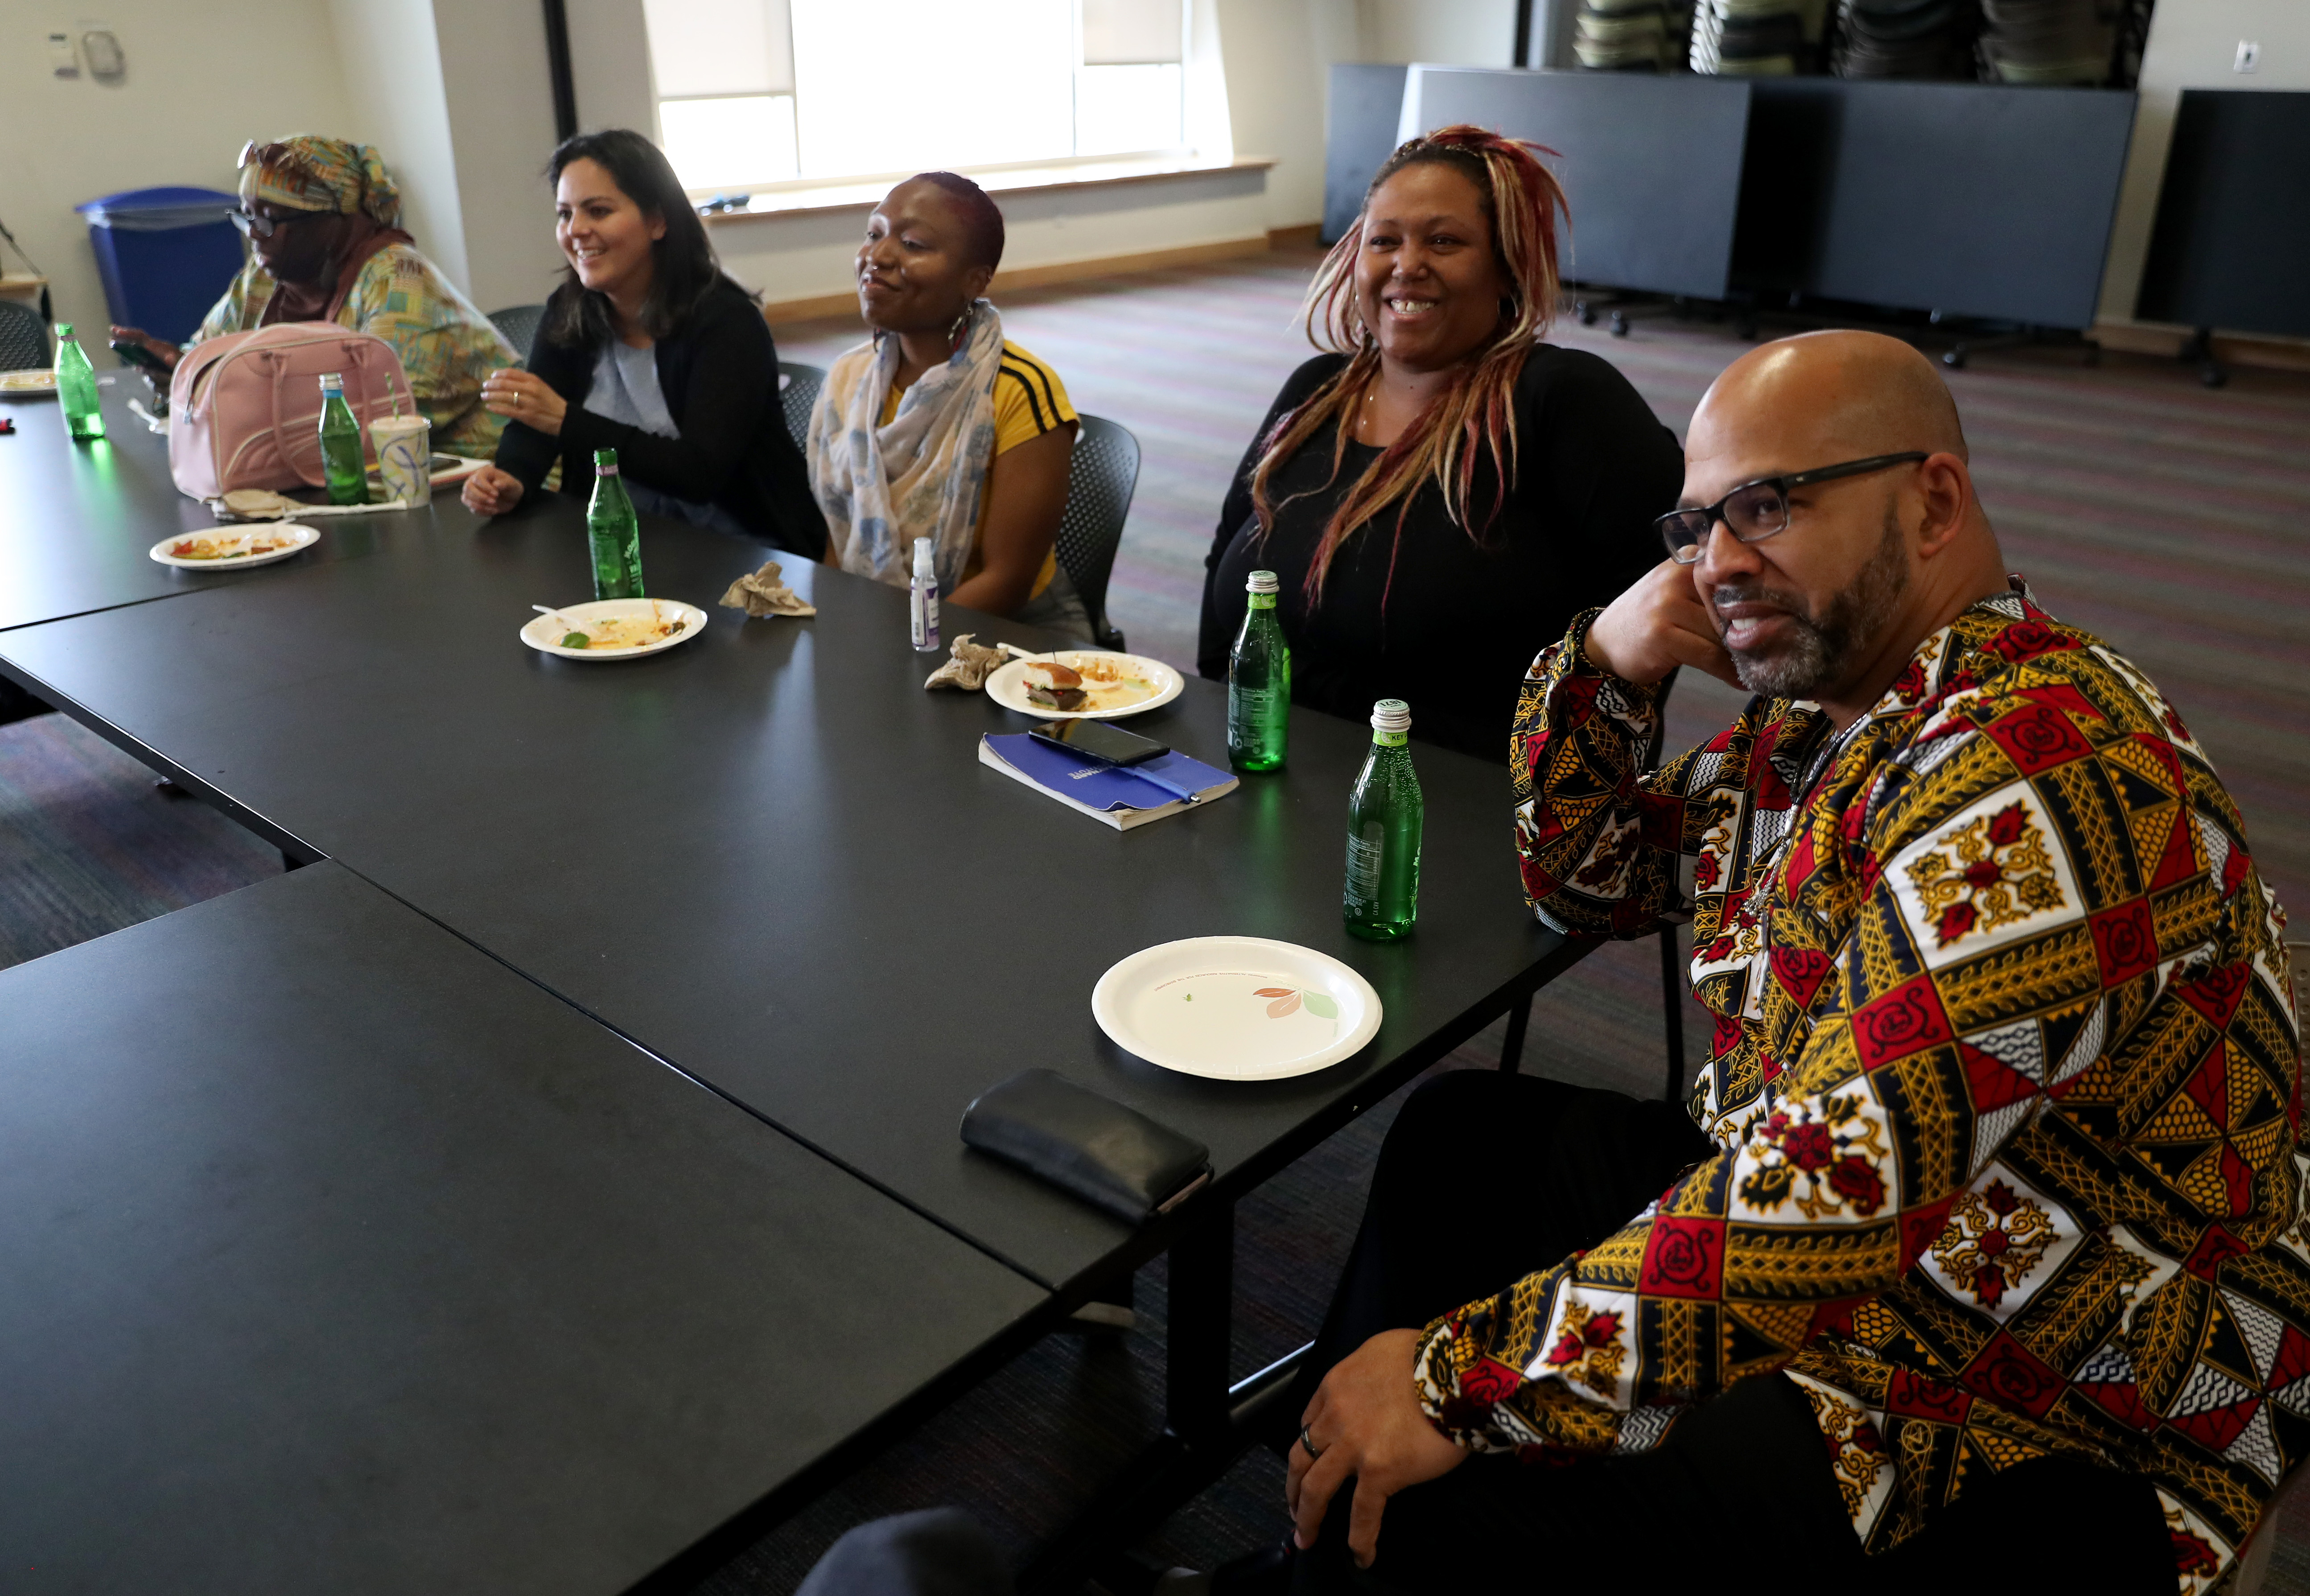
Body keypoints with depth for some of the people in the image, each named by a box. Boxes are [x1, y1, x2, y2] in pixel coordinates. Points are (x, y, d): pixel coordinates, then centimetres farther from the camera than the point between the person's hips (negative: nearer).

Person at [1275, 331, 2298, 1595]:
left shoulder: (2033, 778, -27)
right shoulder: (1821, 711, 4)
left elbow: (1838, 1191, -34)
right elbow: (1590, 882, 15)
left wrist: (1463, 1379, -29)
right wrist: (1605, 668, -4)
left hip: (2049, 1431, -9)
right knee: (1453, 1142, 14)